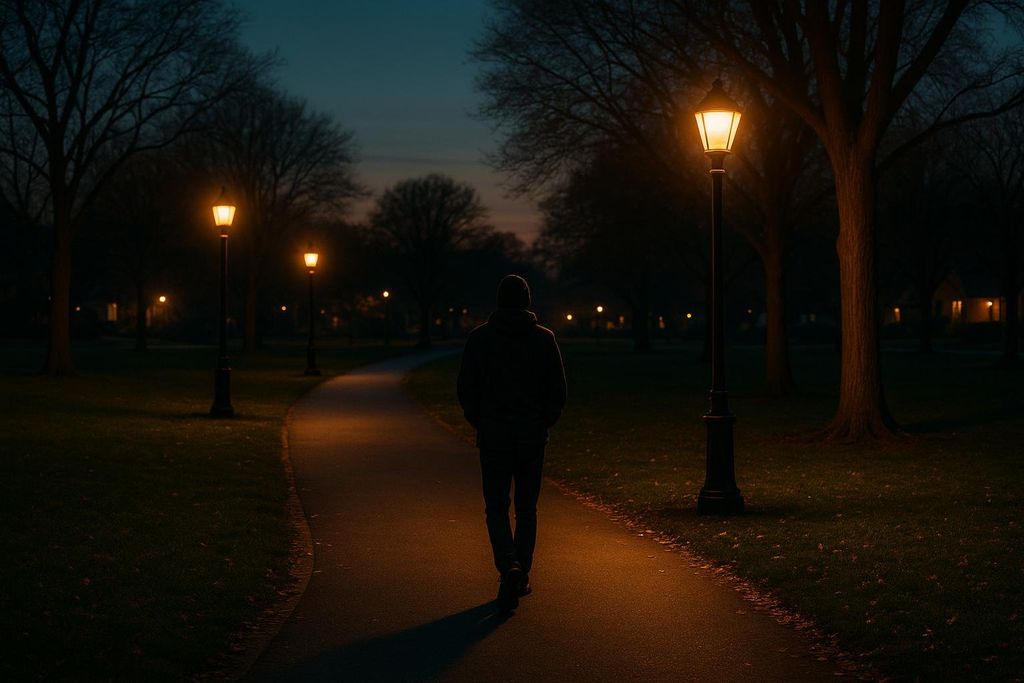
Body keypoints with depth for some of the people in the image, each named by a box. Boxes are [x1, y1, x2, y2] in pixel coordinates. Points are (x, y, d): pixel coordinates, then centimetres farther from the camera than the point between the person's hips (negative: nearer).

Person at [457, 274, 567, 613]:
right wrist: (544, 424, 13)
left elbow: (466, 388, -2)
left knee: (496, 507, 4)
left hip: (493, 434, -1)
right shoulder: (544, 338, -1)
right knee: (527, 508, 13)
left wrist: (480, 424, 10)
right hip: (532, 435, 1)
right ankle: (522, 577, 18)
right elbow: (558, 390, 0)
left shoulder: (479, 337, -3)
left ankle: (508, 566, -19)